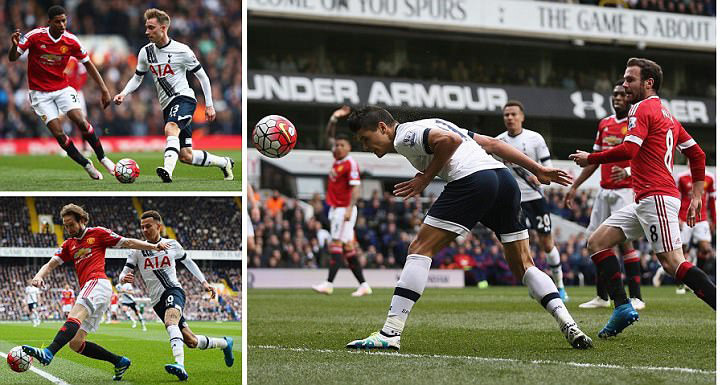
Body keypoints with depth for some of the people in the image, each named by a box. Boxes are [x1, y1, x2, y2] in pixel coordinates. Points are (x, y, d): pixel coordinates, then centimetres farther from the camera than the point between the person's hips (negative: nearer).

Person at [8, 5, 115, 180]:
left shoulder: (71, 41, -9)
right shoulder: (35, 36, -16)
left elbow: (88, 64, 3)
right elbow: (12, 58, -13)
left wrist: (104, 89, -1)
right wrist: (15, 46, -37)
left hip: (62, 88, 2)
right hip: (40, 92, -2)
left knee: (80, 121, -18)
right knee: (58, 133, -11)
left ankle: (102, 158, -1)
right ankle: (87, 165, 5)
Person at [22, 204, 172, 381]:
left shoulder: (97, 233, 12)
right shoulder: (69, 245, 27)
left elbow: (127, 242, 14)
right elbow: (50, 264, 18)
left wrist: (153, 246, 6)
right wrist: (39, 276, -4)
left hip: (98, 282, -8)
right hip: (86, 289, 8)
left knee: (75, 316, -33)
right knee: (75, 343, -3)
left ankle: (48, 353, -55)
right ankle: (120, 362, 6)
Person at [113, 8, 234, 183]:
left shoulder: (181, 50, -8)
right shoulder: (146, 52, 7)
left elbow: (202, 77, 0)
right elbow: (137, 78, 19)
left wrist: (209, 105, -1)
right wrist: (123, 93, 0)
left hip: (184, 98, -6)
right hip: (168, 105, 6)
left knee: (171, 128, -37)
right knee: (186, 156, 3)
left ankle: (168, 171, -56)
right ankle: (224, 162, 26)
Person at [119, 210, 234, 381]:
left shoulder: (172, 245, 5)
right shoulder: (137, 250, 4)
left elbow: (188, 262, 22)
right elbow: (123, 275, 1)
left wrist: (204, 282, 17)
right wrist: (124, 278, -24)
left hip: (174, 291, -3)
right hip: (157, 301, 3)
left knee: (170, 321, -36)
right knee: (191, 341, 2)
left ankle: (180, 365, -56)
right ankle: (225, 343, 30)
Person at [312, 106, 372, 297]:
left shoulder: (350, 163, -12)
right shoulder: (337, 159, 11)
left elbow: (355, 188, -19)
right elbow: (329, 135, 22)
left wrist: (349, 209, -27)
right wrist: (334, 118, 11)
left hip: (344, 209, -9)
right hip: (335, 209, 9)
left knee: (336, 244, -10)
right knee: (348, 248, 7)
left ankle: (328, 284, -13)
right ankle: (364, 285, 9)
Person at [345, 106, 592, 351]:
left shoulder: (404, 136, 6)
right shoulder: (431, 125, 33)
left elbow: (451, 140, -13)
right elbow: (493, 143, 27)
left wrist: (425, 178, -1)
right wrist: (538, 170, 26)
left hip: (472, 179, -8)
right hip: (504, 177, 8)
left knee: (420, 249, -4)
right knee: (524, 267, 15)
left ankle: (390, 333, -12)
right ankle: (568, 324, -1)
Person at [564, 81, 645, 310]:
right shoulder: (605, 124, 16)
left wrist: (627, 172, -31)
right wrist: (574, 186, 21)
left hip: (625, 190, -7)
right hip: (604, 190, 7)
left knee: (624, 240, -16)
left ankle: (636, 297, -12)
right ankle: (602, 297, 14)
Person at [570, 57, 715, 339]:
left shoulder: (642, 108, -6)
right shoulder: (666, 114, 22)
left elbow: (628, 150, -19)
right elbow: (697, 154, 22)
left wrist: (590, 158, -6)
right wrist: (696, 196, 22)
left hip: (656, 198, -10)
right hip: (644, 202, 10)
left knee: (673, 263, -17)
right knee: (597, 242, 8)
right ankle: (622, 307, 0)